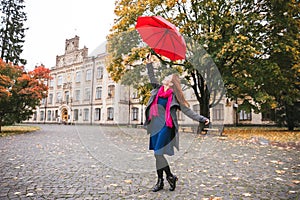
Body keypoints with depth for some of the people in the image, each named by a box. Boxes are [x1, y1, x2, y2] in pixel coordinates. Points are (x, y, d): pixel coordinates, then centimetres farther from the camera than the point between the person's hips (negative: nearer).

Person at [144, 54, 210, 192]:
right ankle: (160, 181, 25)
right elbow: (152, 78, 18)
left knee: (158, 153, -8)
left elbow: (187, 111, -5)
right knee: (157, 153, 11)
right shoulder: (158, 89, 7)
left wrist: (202, 119, -13)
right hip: (155, 127, 6)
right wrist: (149, 64, 15)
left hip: (166, 128, -6)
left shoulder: (174, 97, -6)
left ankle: (171, 177, 15)